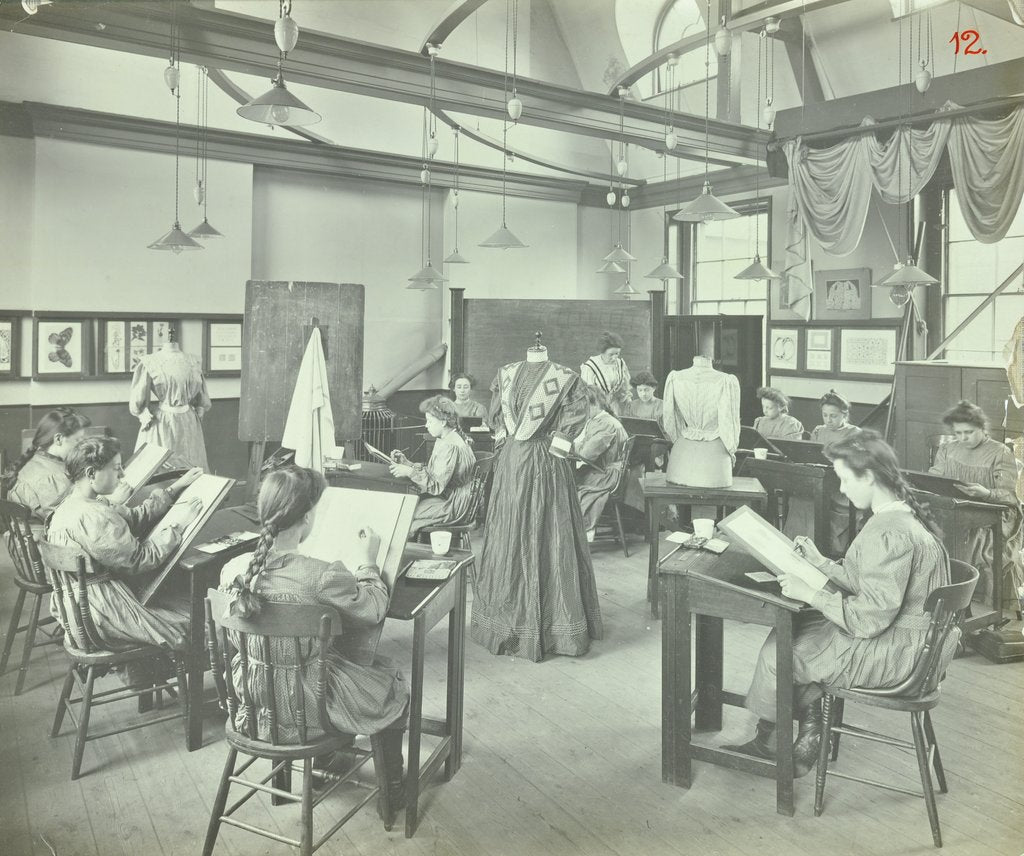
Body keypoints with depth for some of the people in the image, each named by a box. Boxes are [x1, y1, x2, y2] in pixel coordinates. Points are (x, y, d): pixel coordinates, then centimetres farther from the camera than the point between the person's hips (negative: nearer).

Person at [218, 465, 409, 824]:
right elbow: (373, 610, -14)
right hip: (305, 709, -6)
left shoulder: (233, 569, -13)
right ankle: (392, 789, 39)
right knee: (393, 685, 23)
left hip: (251, 703, 6)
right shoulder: (322, 577, -31)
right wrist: (369, 560, 1)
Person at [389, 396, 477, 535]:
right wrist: (407, 463, 4)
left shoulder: (451, 446, -22)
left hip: (452, 505, -10)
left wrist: (409, 472, -26)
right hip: (445, 497, 10)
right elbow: (431, 472, 12)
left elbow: (437, 486, -25)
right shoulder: (442, 440, 11)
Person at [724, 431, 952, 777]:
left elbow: (870, 618, -27)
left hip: (895, 651, -10)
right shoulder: (900, 514, 4)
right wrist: (821, 563, 5)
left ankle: (766, 738, 23)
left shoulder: (889, 534, -28)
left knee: (777, 652, -2)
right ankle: (811, 730, 13)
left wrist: (810, 593, -21)